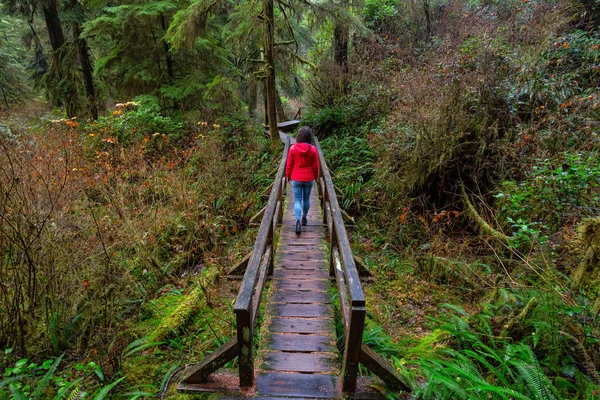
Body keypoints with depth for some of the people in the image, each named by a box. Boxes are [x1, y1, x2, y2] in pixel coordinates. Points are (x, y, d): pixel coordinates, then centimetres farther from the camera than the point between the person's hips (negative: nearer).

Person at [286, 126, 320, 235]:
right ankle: (304, 217, 35)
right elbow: (316, 165, -2)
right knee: (306, 198, 19)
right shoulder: (313, 149, -10)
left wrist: (288, 175, 12)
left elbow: (289, 164, -4)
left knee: (297, 200, 4)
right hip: (309, 179, 1)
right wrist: (316, 176, 14)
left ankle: (298, 221, -13)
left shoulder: (293, 148, -11)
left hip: (296, 179, -1)